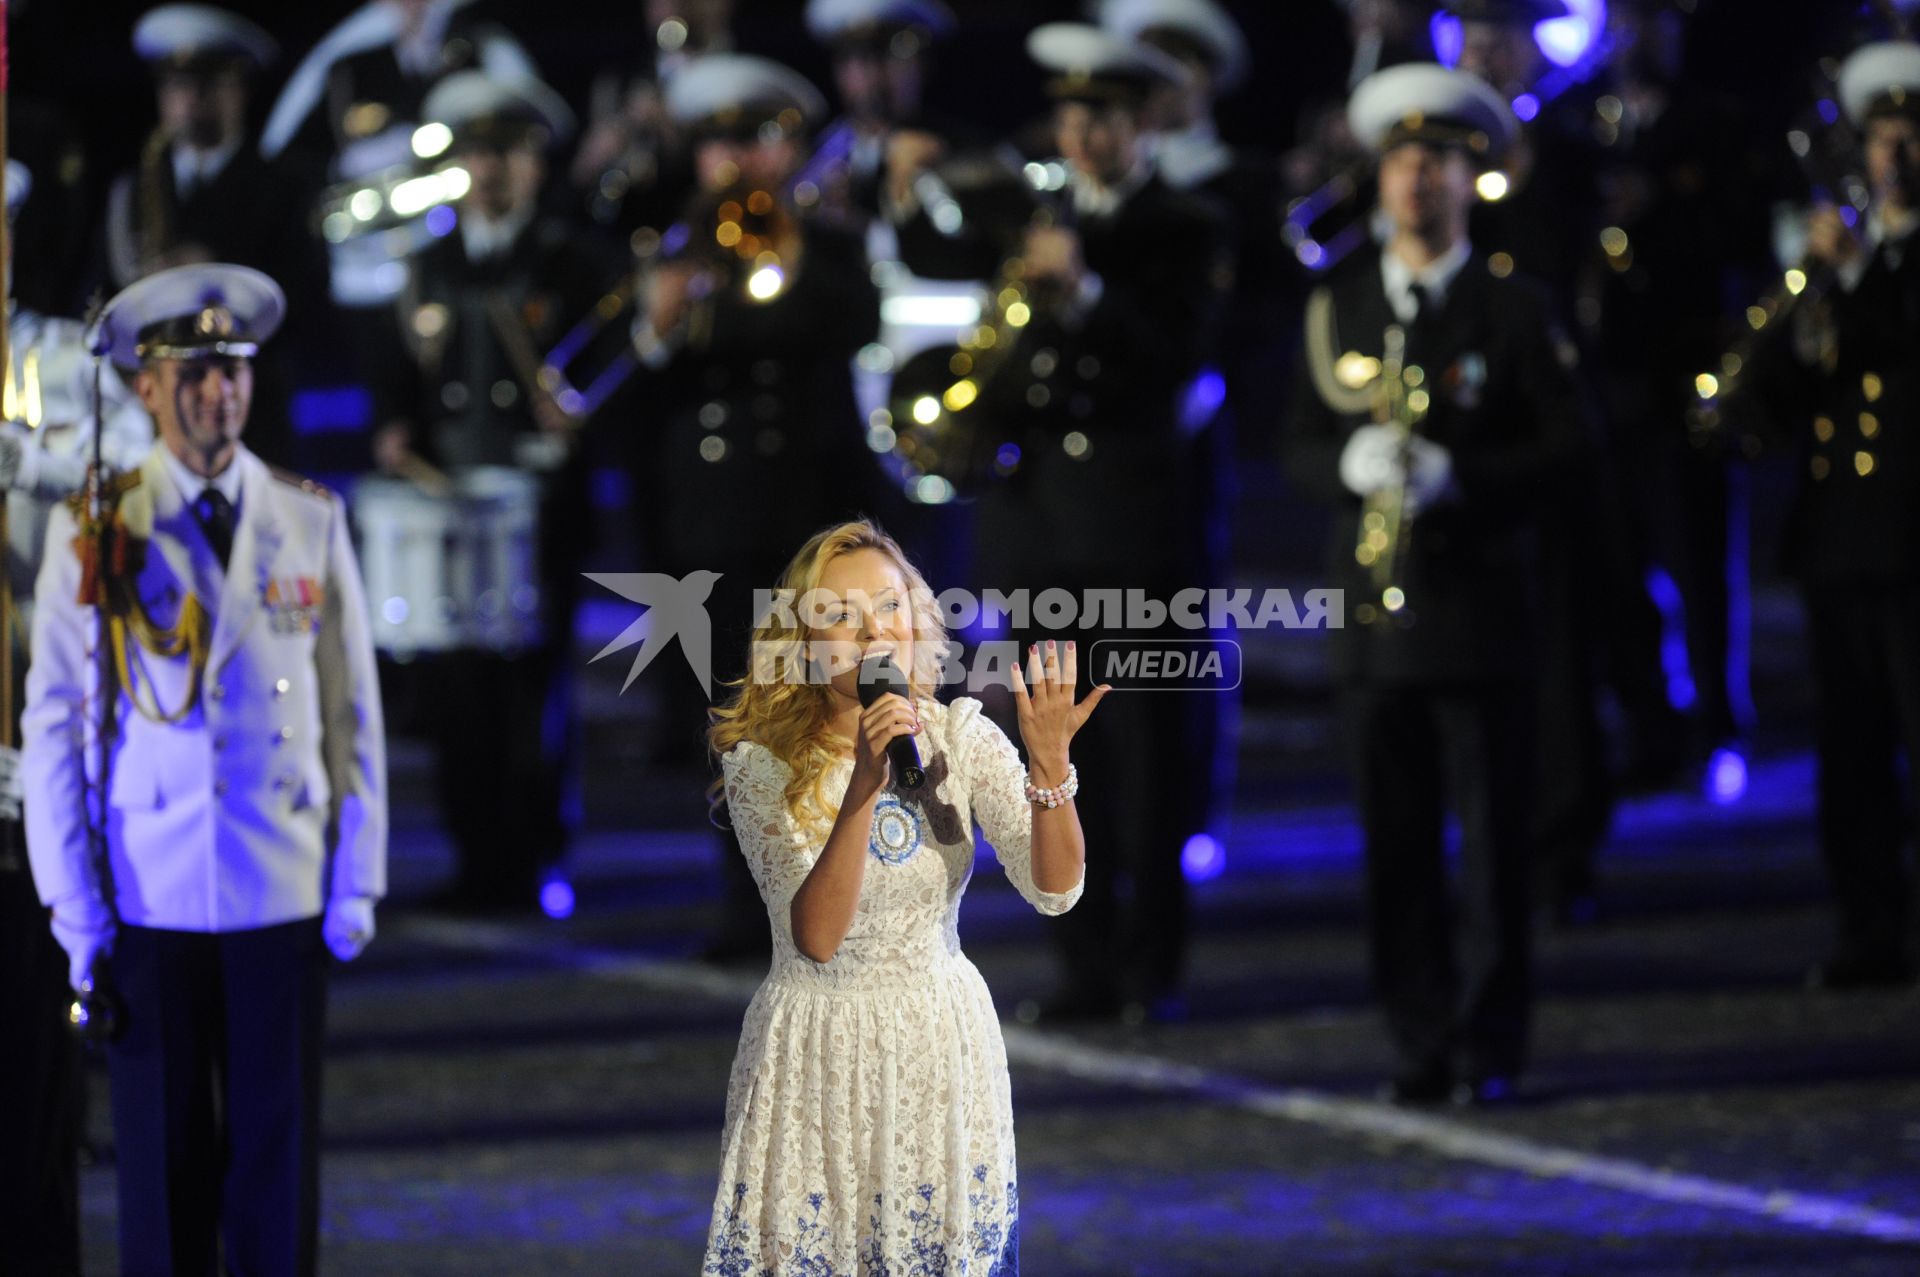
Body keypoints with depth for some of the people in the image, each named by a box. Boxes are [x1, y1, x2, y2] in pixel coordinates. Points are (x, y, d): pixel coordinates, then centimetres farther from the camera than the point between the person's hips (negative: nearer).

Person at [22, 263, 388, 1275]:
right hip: (147, 905, -1)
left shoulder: (312, 522, 6)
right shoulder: (93, 533, 1)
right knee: (164, 1159, 2)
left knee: (278, 1156, 3)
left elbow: (354, 712, 8)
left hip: (285, 903, 1)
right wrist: (74, 906, -3)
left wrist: (357, 885, 3)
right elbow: (50, 726, 2)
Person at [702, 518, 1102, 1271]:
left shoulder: (959, 738, -5)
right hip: (817, 1053, -2)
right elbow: (817, 937, -24)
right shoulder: (763, 764, -12)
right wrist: (865, 781, -35)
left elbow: (1055, 890, -14)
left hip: (944, 1040, 2)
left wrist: (1049, 763, -32)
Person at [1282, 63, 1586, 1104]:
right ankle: (1420, 1044, 9)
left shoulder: (1515, 313, 2)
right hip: (1373, 611, 3)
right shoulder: (1337, 307, 12)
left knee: (1492, 841, -2)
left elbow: (1565, 450, -3)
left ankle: (1489, 1046, 3)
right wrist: (1350, 464, -12)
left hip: (1479, 607, -3)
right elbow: (1301, 445, 11)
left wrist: (1454, 476, -18)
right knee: (1395, 844, 3)